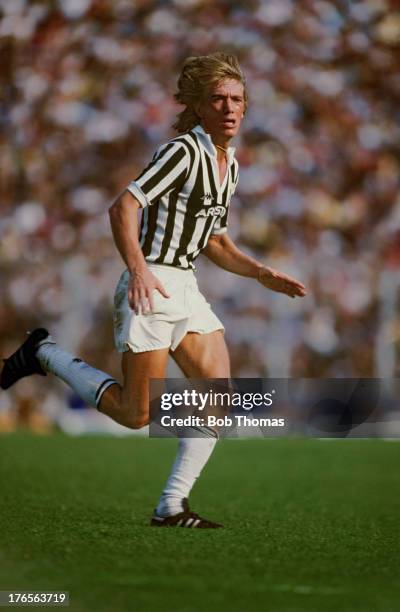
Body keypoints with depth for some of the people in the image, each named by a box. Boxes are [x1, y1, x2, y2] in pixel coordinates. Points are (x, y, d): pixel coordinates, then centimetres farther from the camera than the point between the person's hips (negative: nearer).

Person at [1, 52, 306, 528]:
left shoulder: (229, 163, 13)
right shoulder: (183, 151, -14)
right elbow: (123, 208, -23)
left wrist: (262, 275, 10)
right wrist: (138, 269, -36)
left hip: (186, 290, 8)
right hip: (150, 288, -8)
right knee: (137, 414, -4)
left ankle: (171, 506, 1)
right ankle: (44, 354, 15)